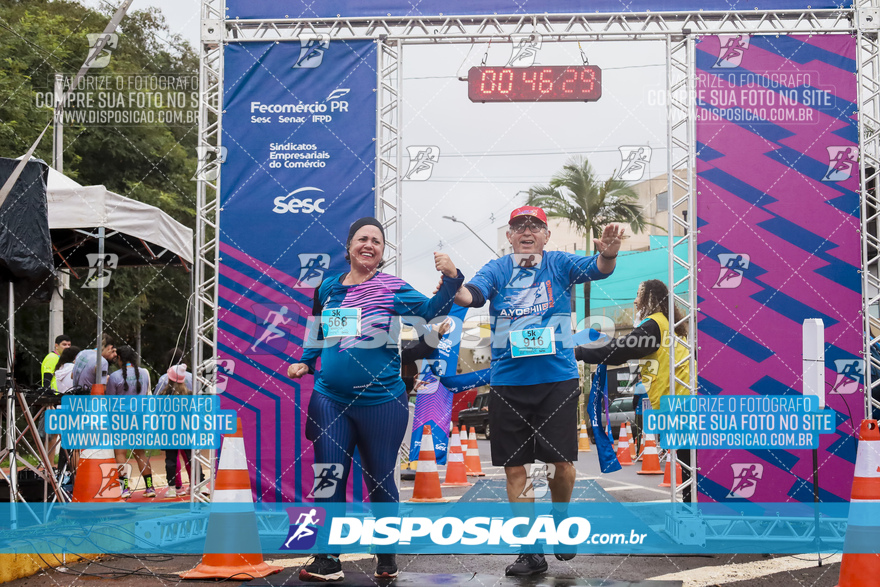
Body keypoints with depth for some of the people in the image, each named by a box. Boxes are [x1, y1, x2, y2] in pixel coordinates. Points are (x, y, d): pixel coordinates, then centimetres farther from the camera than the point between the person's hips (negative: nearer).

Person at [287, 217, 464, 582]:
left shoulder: (391, 288, -4)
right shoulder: (328, 287, 8)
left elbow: (430, 310, -18)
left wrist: (450, 279, -32)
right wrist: (305, 362, 13)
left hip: (380, 400, -3)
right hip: (330, 398, 3)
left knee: (380, 480, 7)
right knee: (328, 478, 1)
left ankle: (387, 557, 23)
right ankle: (327, 560, 10)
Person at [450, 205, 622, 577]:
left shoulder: (559, 264, 3)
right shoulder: (497, 270, 5)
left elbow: (596, 269, -13)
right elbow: (473, 294, -12)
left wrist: (608, 254, -37)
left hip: (558, 378, -1)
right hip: (508, 382, 1)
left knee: (562, 462, -2)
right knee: (515, 467, 3)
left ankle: (560, 520, 29)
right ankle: (530, 551, 13)